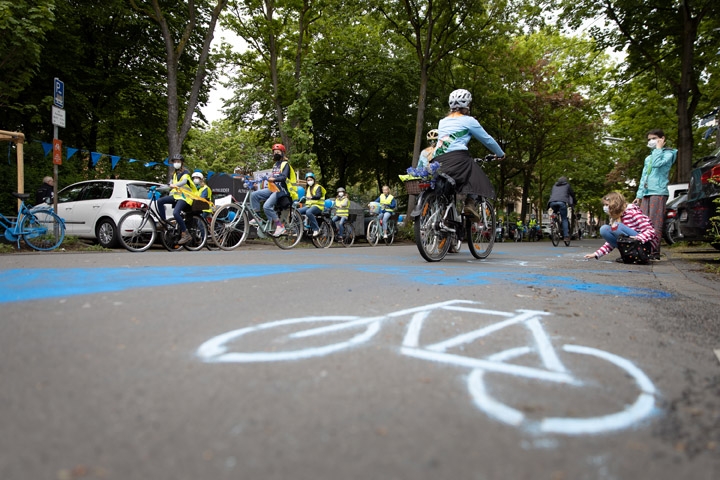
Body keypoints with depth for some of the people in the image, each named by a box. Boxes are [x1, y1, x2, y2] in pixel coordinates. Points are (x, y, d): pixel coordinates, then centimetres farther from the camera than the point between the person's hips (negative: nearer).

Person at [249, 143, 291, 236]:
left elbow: (284, 177, -20)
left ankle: (280, 226, -20)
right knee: (254, 194, -7)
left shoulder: (285, 164, -4)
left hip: (281, 190, -8)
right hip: (272, 189, 8)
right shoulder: (275, 164, 21)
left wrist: (273, 179, -33)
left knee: (267, 206, -26)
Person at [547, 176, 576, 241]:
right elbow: (572, 194, 30)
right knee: (564, 219, 2)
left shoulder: (554, 186, 34)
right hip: (562, 202, -3)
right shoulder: (567, 185, 26)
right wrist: (573, 203, 45)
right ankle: (566, 236, -7)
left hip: (552, 202, 3)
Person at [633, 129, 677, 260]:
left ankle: (655, 252, -12)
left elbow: (657, 164, -16)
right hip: (646, 194, 7)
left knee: (655, 224, -11)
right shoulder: (648, 158, 26)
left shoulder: (668, 153, 4)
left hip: (659, 192, -7)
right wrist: (639, 195, 19)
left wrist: (659, 149, -3)